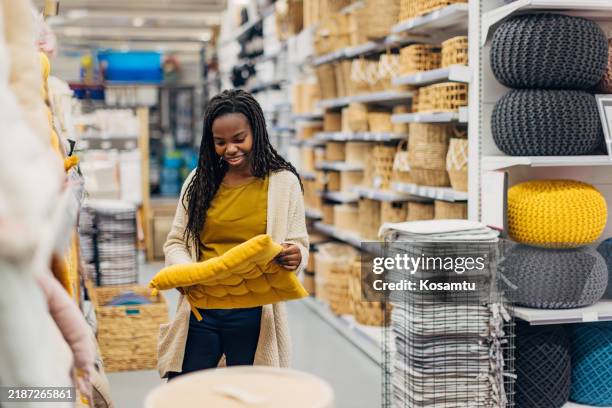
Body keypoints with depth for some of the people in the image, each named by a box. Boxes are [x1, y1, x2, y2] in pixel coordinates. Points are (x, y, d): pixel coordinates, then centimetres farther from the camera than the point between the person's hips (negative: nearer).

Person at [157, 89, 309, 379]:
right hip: (200, 308, 2)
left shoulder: (283, 182, 0)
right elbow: (175, 242, 10)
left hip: (253, 314, -2)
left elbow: (299, 244, 2)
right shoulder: (199, 180, 7)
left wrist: (294, 256, -21)